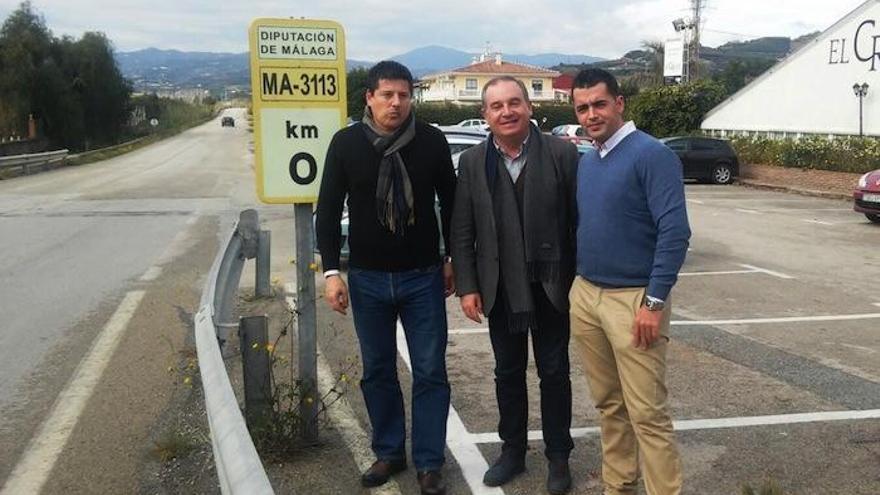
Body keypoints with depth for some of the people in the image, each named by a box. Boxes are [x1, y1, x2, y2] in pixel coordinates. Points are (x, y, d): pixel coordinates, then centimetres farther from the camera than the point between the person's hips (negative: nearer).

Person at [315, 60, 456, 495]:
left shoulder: (432, 141, -5)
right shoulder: (346, 143, -4)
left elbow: (450, 203, 6)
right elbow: (328, 211, 0)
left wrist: (452, 259, 8)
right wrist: (331, 271, -6)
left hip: (423, 277, -1)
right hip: (368, 279, 1)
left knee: (430, 373, 4)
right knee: (378, 372, 12)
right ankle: (389, 453, 29)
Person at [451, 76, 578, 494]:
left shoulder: (562, 153, -7)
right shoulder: (472, 162, 0)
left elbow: (579, 220, -6)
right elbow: (461, 231, 2)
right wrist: (468, 287, -3)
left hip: (551, 286, -2)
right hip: (499, 289, 2)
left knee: (554, 373, 10)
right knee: (508, 372, 15)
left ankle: (558, 457, 25)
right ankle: (512, 450, 31)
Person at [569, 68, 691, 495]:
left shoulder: (651, 155, -12)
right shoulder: (586, 161, 12)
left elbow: (675, 231, -17)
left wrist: (654, 302, -19)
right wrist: (578, 284, 15)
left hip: (633, 299, -7)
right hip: (585, 295, 7)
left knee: (647, 414, -4)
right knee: (608, 405, 16)